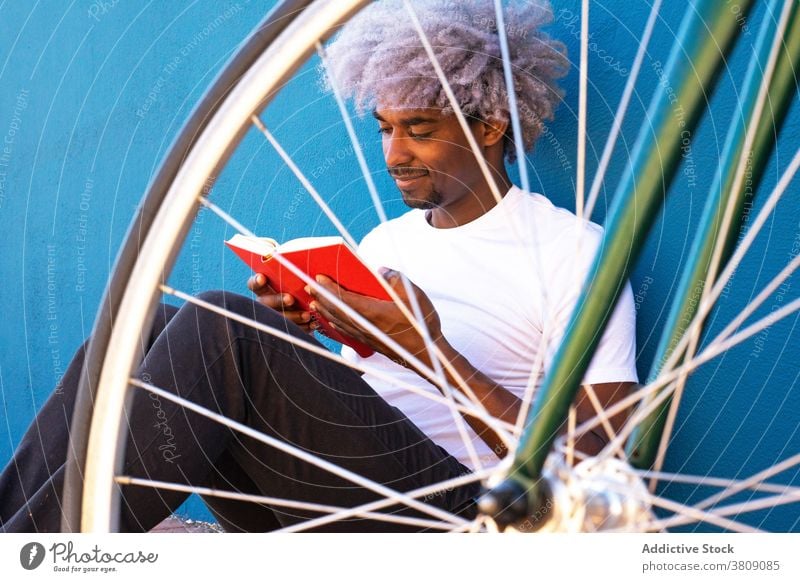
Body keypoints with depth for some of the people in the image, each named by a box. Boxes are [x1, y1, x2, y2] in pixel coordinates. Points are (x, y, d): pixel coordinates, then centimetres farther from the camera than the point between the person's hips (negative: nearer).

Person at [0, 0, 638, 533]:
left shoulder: (572, 248, 1)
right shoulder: (382, 242, 22)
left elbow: (592, 471, -8)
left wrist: (432, 354, -15)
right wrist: (295, 335, 1)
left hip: (447, 503, -6)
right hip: (312, 503, 7)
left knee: (220, 327, -25)